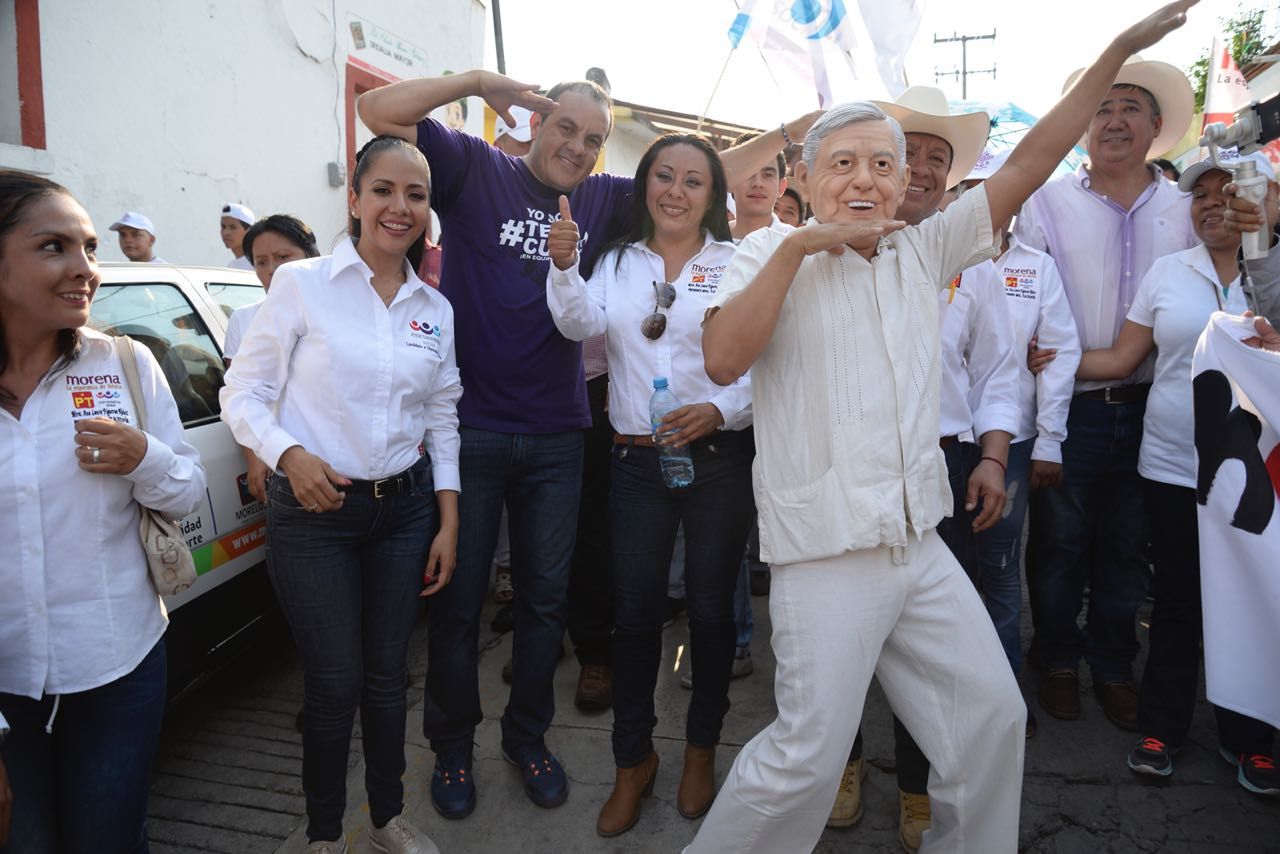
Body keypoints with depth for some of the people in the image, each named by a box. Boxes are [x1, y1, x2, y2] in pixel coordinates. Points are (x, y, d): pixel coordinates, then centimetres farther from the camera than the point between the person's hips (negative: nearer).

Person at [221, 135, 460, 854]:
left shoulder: (436, 309, 6)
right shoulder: (302, 284, -6)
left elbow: (443, 419, 9)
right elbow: (244, 394, -3)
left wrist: (449, 524, 6)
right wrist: (290, 454, -22)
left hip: (406, 507, 4)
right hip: (315, 508, -3)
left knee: (388, 675, 14)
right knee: (335, 685, 5)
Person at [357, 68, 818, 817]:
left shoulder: (604, 200, 8)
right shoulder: (477, 171, 0)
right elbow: (379, 109, -8)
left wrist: (792, 131, 6)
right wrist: (479, 81, -13)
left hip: (556, 437, 3)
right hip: (470, 427, -3)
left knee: (546, 598, 13)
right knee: (458, 599, 8)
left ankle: (528, 734, 35)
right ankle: (452, 745, 30)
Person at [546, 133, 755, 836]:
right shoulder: (619, 261, 9)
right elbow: (581, 323, -5)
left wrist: (719, 412, -22)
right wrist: (564, 266, -21)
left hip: (717, 457, -2)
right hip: (636, 461, 3)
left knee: (709, 607, 11)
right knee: (635, 611, 9)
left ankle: (701, 749, 34)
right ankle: (633, 759, 29)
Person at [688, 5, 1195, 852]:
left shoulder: (923, 250, 11)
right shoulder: (772, 253, -2)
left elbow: (1027, 164, 11)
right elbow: (723, 360, -18)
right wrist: (797, 245, -18)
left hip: (922, 546, 6)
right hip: (825, 552, -5)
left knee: (994, 716, 13)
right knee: (810, 758, -4)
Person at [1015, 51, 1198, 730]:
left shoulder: (1184, 210, 9)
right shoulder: (1046, 203, 0)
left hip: (1148, 409, 3)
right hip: (1069, 407, -3)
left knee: (1127, 547, 13)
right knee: (1059, 541, 7)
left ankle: (1113, 666, 31)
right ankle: (1058, 661, 27)